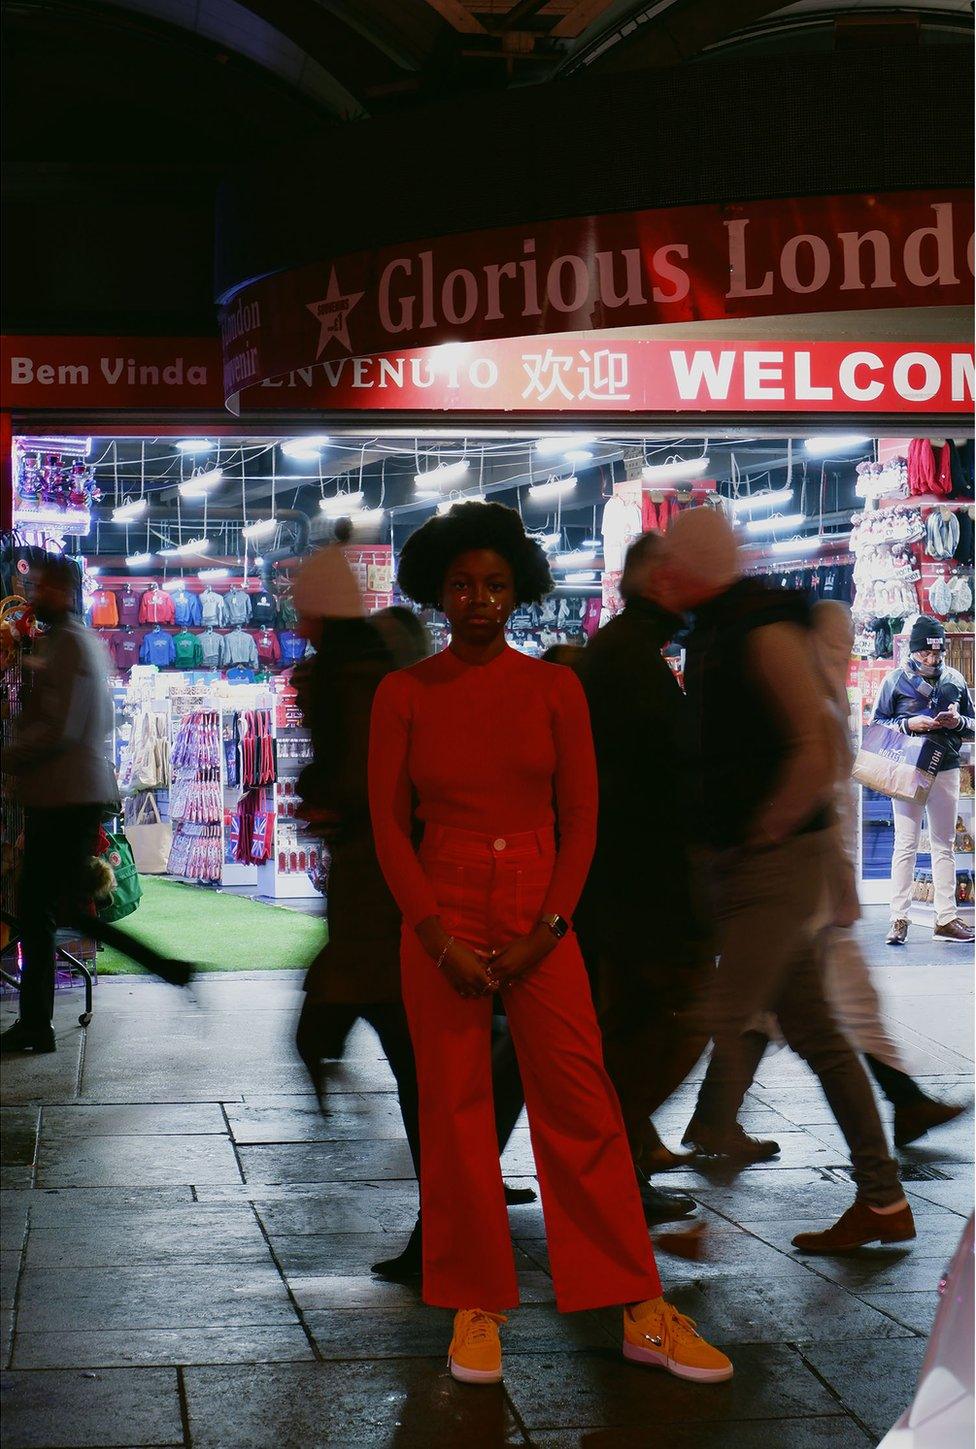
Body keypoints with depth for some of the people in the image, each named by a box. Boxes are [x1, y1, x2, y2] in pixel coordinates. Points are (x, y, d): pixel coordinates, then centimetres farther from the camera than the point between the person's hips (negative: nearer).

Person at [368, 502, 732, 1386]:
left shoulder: (555, 689, 3)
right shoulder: (404, 694, 2)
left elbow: (581, 819, 3)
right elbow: (389, 824, 1)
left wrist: (543, 933, -6)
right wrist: (441, 937, -8)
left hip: (541, 914, 0)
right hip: (442, 912, 0)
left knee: (582, 1104, -1)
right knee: (454, 1107, 2)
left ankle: (643, 1314, 5)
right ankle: (476, 1307, 14)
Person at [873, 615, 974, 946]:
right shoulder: (896, 680, 0)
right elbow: (877, 723, 1)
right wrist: (908, 724, -15)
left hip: (946, 770, 3)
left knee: (944, 846, 8)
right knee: (906, 845, -4)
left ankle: (946, 919, 12)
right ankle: (899, 919, -2)